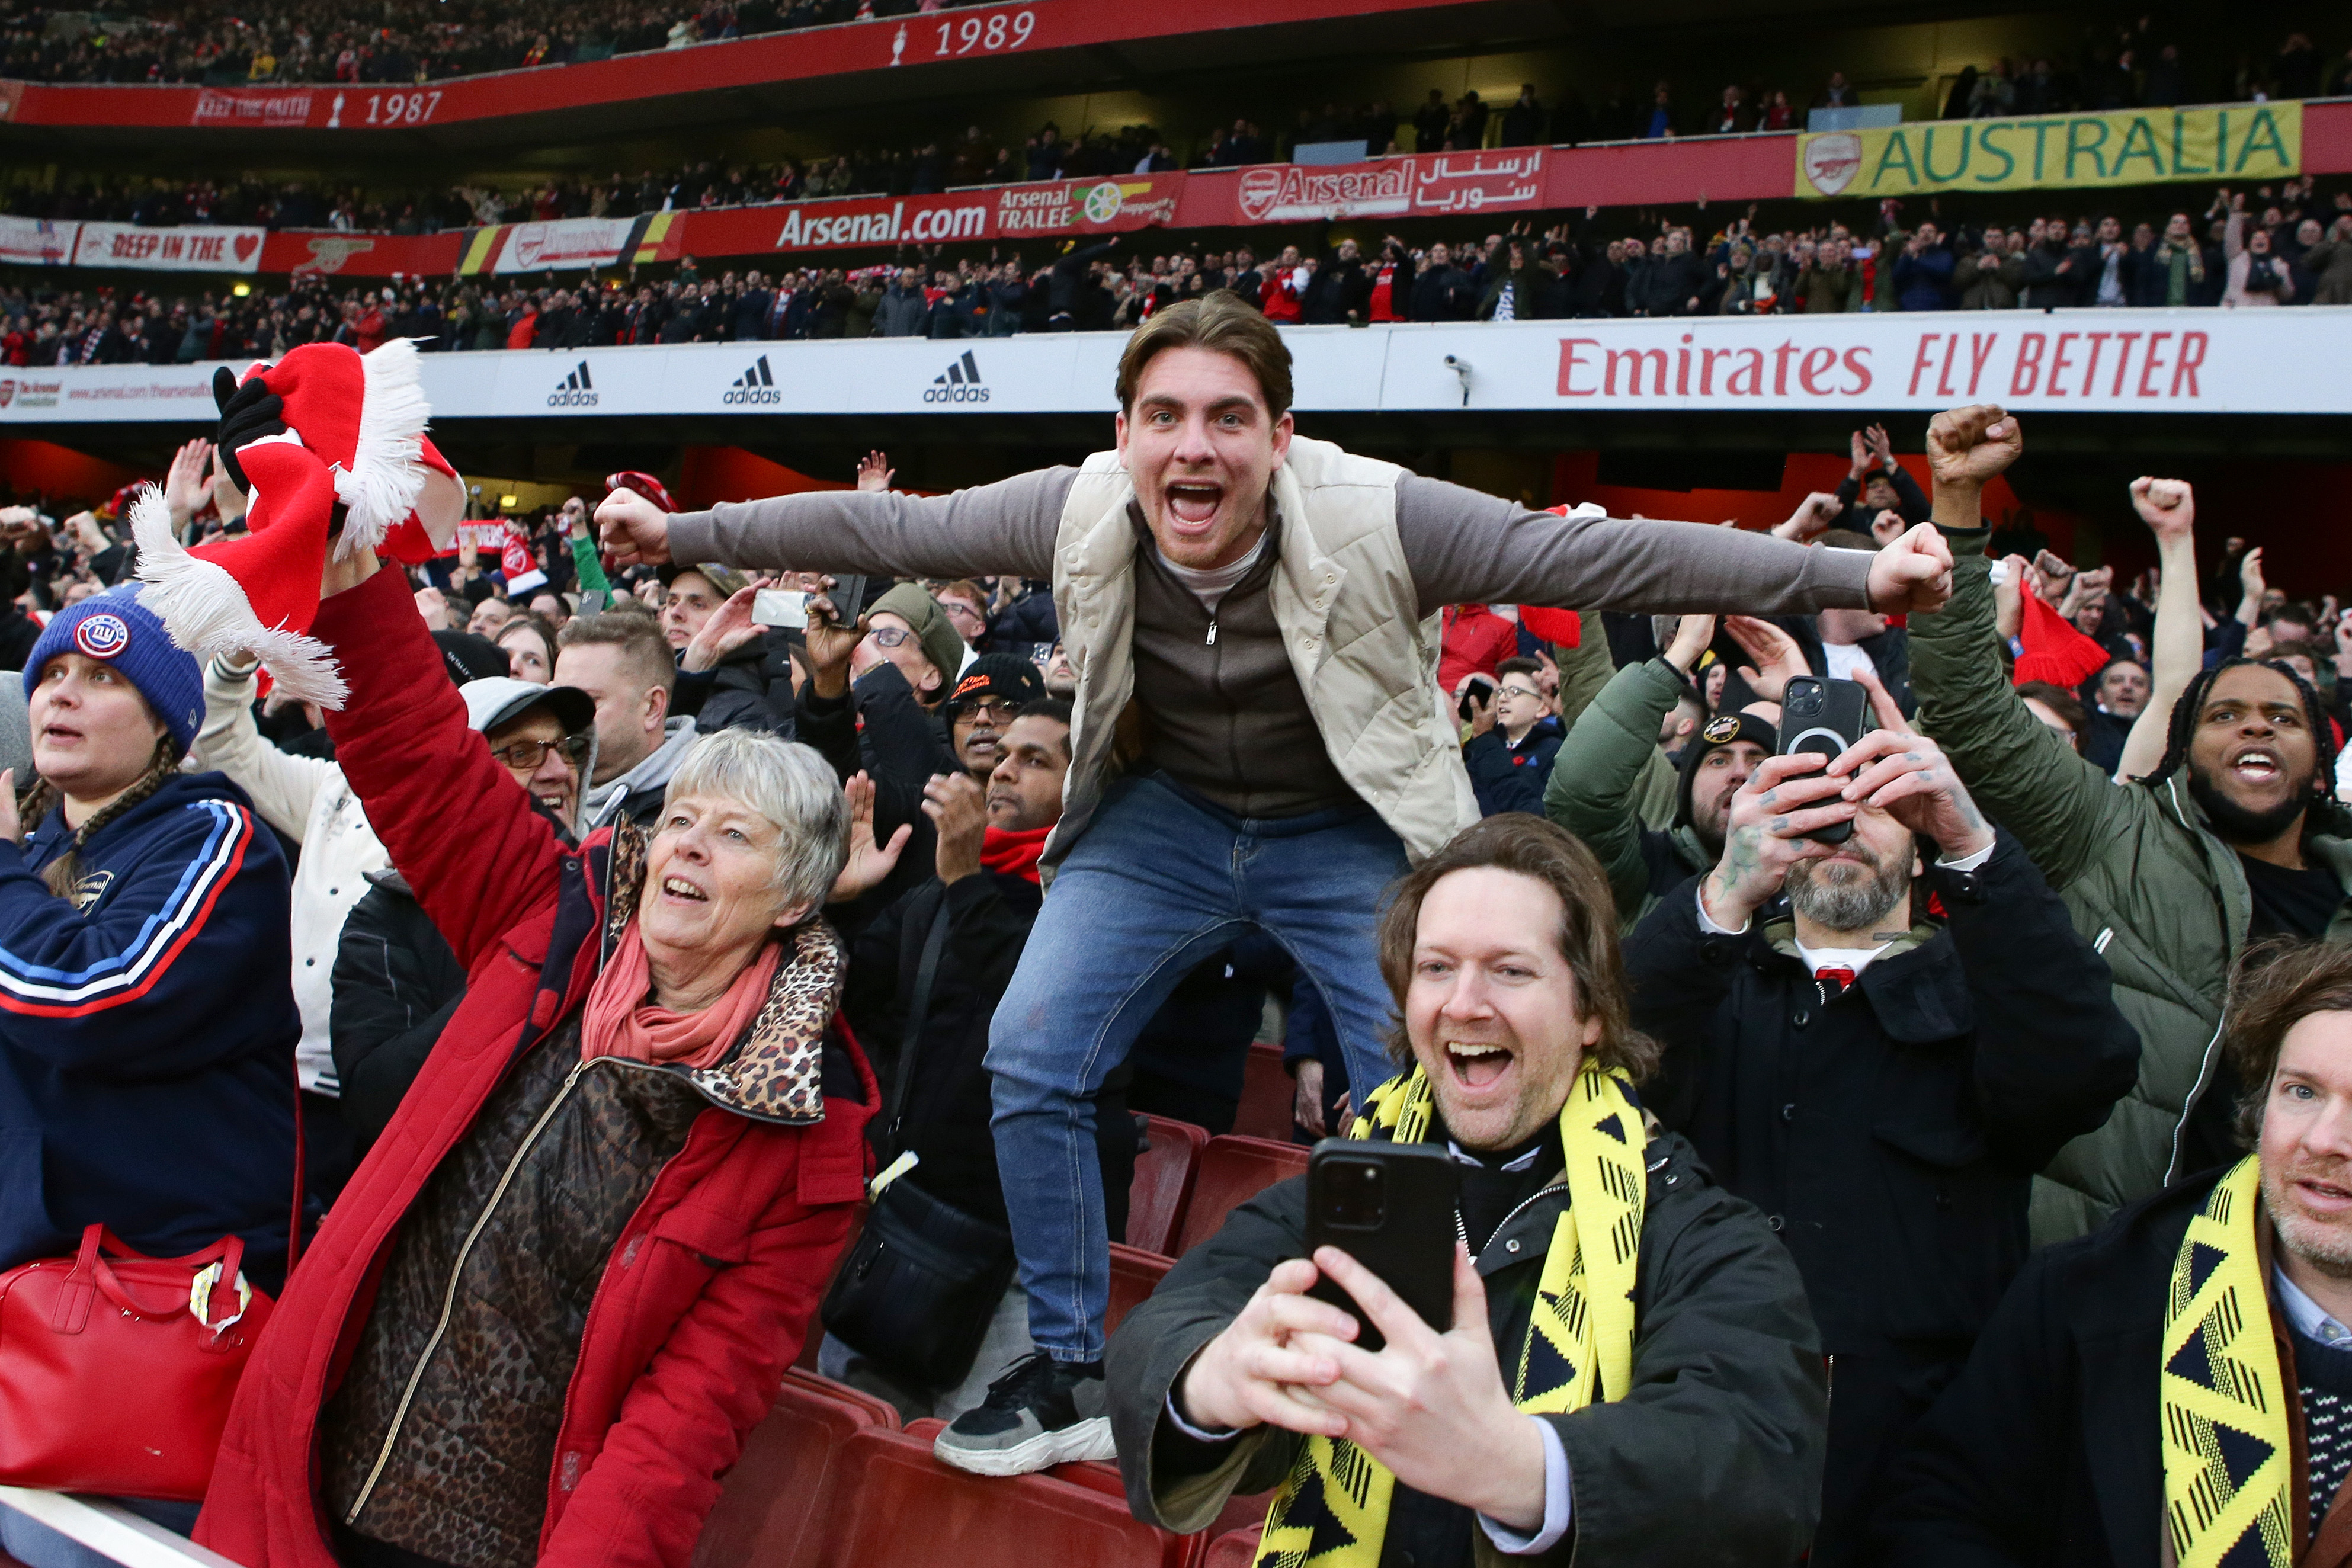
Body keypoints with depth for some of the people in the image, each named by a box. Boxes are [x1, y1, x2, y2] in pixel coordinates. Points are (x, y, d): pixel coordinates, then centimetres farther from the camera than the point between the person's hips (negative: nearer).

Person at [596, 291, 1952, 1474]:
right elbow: (887, 528, -6)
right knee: (1031, 1063, -6)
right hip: (1165, 816, 3)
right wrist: (683, 533, -2)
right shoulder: (1076, 512, -18)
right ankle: (1075, 1384, 12)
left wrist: (1853, 577, -32)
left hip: (1352, 832, -2)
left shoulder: (1377, 518, -27)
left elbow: (1606, 554, -28)